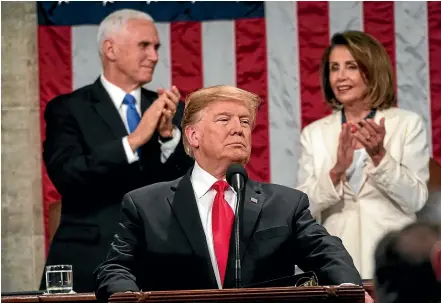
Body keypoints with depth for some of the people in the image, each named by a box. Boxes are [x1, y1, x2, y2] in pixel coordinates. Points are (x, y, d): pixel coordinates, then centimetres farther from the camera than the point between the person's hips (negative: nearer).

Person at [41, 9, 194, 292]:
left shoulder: (171, 109, 12)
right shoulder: (68, 109, 0)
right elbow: (66, 174, -15)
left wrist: (169, 133, -14)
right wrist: (134, 139, -22)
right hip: (90, 264, -3)